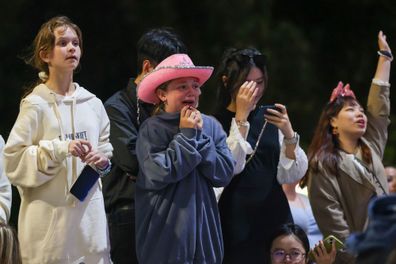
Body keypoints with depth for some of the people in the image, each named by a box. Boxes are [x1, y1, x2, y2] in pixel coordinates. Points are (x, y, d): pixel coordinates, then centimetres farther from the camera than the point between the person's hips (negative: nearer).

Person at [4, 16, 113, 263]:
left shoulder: (93, 104, 10)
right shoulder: (36, 104, -6)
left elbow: (107, 147, 24)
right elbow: (13, 161, -10)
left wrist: (103, 160, 2)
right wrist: (60, 149, -18)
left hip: (90, 214, 5)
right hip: (50, 217, -5)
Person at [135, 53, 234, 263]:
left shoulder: (210, 126, 5)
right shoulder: (152, 129, -6)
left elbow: (224, 174, -2)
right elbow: (157, 175, -18)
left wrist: (200, 136, -9)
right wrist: (186, 136, -12)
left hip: (203, 224, 4)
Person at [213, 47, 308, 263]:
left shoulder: (270, 117, 7)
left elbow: (292, 176, 3)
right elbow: (229, 168, -18)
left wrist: (289, 134, -13)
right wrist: (241, 117, -17)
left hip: (274, 216, 4)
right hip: (236, 222, -4)